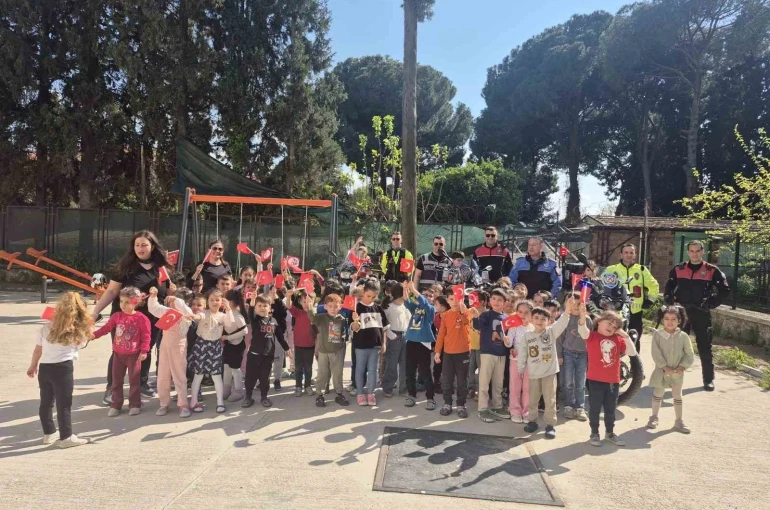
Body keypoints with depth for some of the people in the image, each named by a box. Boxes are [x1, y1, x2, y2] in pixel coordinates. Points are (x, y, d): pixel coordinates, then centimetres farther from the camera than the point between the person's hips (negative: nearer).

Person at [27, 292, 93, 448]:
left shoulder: (47, 327, 11)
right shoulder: (79, 330, 1)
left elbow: (37, 350, 15)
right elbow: (82, 344, 11)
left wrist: (32, 366, 28)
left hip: (44, 368, 5)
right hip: (63, 368, -5)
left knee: (46, 402, 16)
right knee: (64, 404, 1)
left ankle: (49, 434, 30)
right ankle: (66, 437, 7)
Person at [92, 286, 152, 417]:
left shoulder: (141, 318, -12)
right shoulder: (116, 316, 1)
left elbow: (146, 336, -11)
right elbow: (106, 328, 6)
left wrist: (144, 351, -15)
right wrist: (94, 334, -8)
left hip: (134, 355, -4)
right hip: (118, 354, 4)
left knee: (134, 381, 5)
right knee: (116, 381, 11)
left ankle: (135, 405, 16)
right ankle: (116, 405, 22)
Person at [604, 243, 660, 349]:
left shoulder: (642, 270, 6)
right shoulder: (612, 270, 1)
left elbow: (654, 286, 16)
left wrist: (649, 300, 8)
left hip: (635, 312, 2)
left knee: (634, 342, 12)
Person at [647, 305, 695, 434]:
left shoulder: (683, 336, -7)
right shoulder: (658, 335, -11)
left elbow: (689, 355, -3)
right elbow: (656, 354, -14)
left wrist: (681, 367, -14)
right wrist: (665, 367, -19)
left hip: (677, 372, 1)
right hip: (661, 371, -1)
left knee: (678, 396, 12)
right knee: (657, 395, 12)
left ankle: (679, 421, 25)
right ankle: (654, 417, 27)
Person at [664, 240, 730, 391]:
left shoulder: (712, 270, -3)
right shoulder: (678, 269, 4)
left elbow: (724, 290, 2)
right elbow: (669, 288, 15)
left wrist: (712, 304, -9)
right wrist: (670, 302, 1)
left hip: (701, 313, -2)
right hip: (681, 312, 2)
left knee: (704, 347, 4)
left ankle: (708, 379, 13)